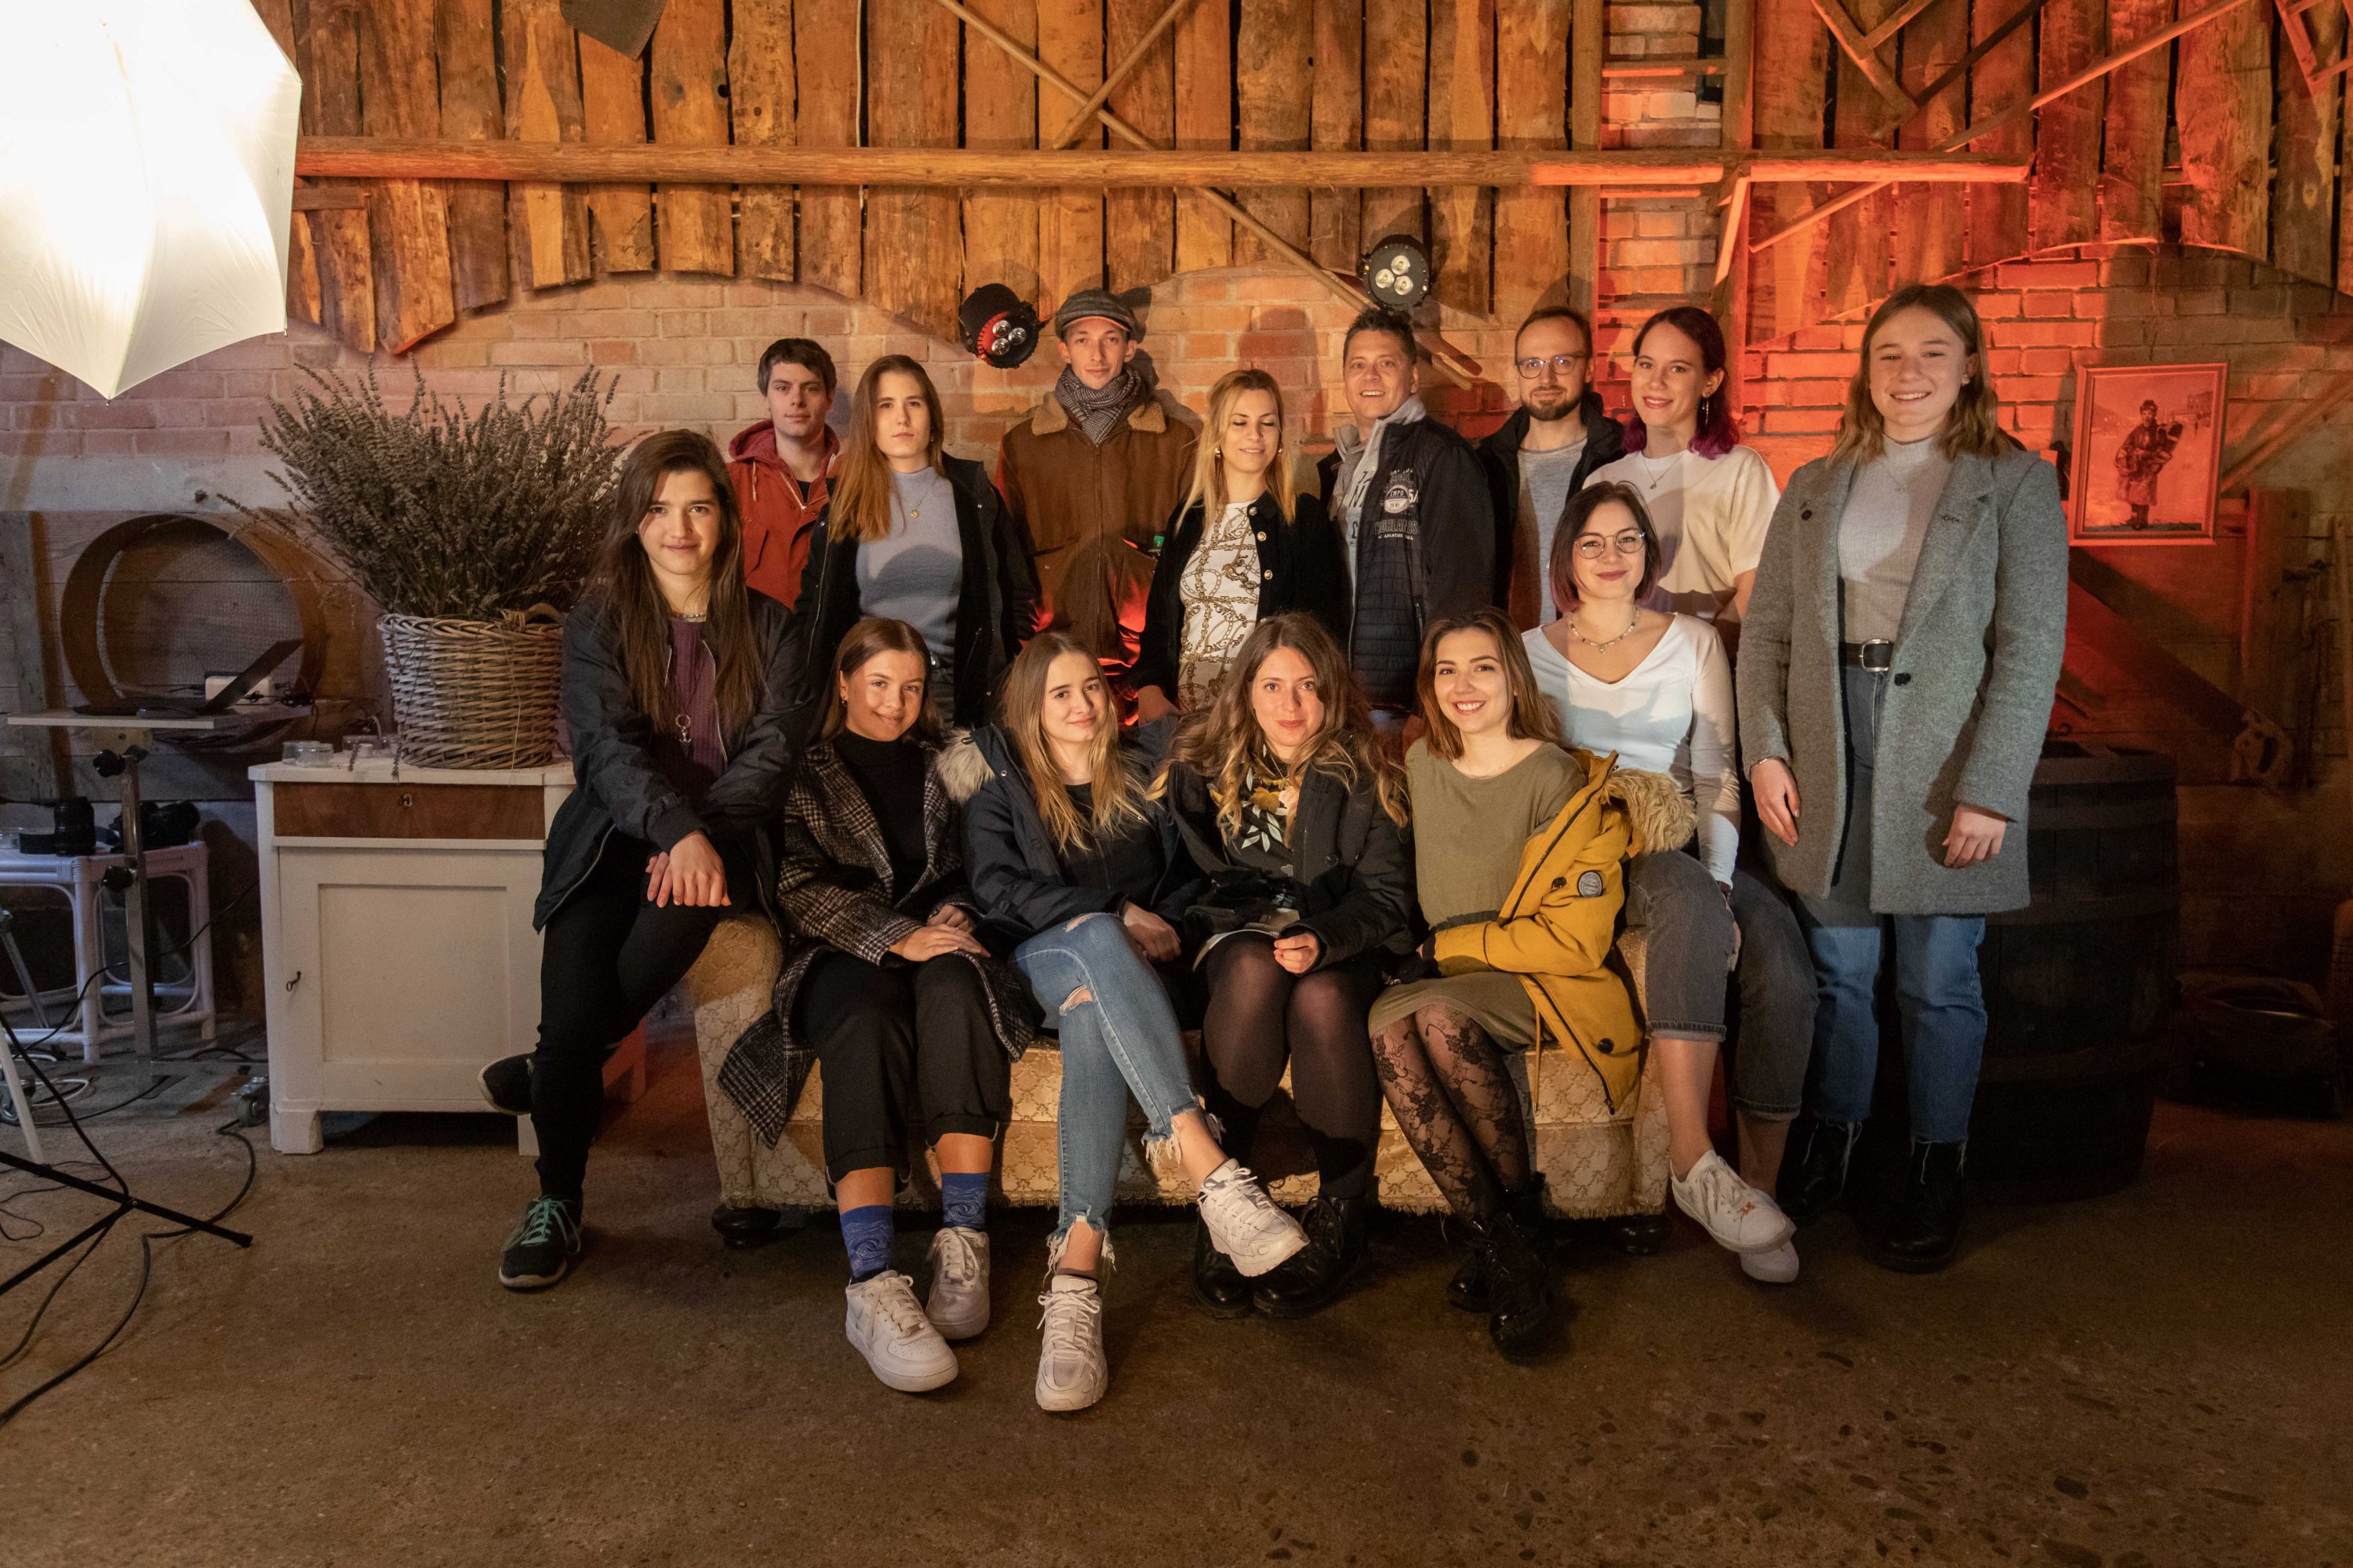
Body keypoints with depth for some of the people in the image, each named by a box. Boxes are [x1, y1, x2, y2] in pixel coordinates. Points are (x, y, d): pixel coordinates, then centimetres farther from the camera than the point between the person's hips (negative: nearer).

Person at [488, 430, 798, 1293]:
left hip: (719, 840, 1)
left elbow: (771, 750, 0)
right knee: (573, 1005, -22)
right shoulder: (599, 621, 5)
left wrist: (703, 836, -18)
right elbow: (608, 746, -9)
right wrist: (676, 831, -28)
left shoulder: (764, 626, 10)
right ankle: (557, 1204, 4)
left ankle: (550, 1068, -6)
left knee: (682, 904, -35)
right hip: (613, 838, 0)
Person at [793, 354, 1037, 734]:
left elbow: (1019, 595, 8)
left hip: (960, 698, 0)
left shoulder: (973, 492, 5)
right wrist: (817, 705, 3)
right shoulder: (845, 501, 6)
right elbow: (815, 609, 11)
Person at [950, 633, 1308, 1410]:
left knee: (1095, 1013, -38)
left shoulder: (1143, 775, 24)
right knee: (1096, 943, -40)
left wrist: (1156, 923, -4)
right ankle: (1211, 1172, -56)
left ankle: (1077, 1267, -52)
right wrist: (1114, 913, -8)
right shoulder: (1000, 781, 18)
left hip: (1129, 958, 1)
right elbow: (996, 886, 2)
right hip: (1042, 956, -1)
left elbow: (1190, 875, 18)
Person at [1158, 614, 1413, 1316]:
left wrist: (1324, 939, -24)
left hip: (1340, 949, 0)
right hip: (1234, 939, 1)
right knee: (1255, 969, -36)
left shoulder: (1362, 774, 3)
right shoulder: (1203, 764, 7)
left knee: (1320, 997, -35)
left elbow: (1386, 890, -3)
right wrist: (1260, 925, -15)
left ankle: (1343, 1213, -21)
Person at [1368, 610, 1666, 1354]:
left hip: (1545, 987, -4)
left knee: (1437, 1013, -35)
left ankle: (1522, 1209, -17)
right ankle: (1499, 1241, -26)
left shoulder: (1559, 779, -7)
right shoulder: (1422, 764, 11)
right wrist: (1421, 955, 8)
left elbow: (1576, 937, -10)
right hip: (1443, 986, 5)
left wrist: (1449, 947, -7)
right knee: (1387, 1020, -30)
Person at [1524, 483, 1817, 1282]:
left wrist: (1719, 875, -10)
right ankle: (1693, 1160, -40)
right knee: (1690, 905, -37)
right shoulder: (1534, 652, 11)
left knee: (1782, 954, -28)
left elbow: (1717, 774, 8)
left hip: (1684, 847, 3)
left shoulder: (1694, 641, 14)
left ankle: (1759, 1183, -19)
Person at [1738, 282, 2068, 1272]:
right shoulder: (1815, 487, 12)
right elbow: (1767, 629, 8)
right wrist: (1765, 750, -4)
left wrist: (1990, 790, -14)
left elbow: (2031, 649, -6)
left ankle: (1935, 1171, 18)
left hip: (1944, 765, -2)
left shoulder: (2014, 484, 2)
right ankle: (1829, 1144, 23)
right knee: (1837, 968, 9)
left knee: (1938, 981, 4)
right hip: (1827, 759, 3)